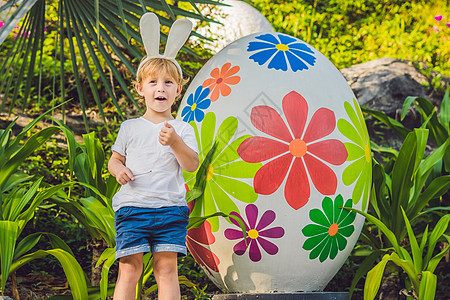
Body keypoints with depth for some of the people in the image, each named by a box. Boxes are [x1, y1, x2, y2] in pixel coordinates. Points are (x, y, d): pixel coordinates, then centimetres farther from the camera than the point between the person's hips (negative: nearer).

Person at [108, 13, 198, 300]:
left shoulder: (182, 129, 7)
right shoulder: (130, 127, 12)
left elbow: (192, 165, -3)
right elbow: (115, 158, 19)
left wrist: (175, 142, -20)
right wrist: (119, 170, -5)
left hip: (170, 207, 0)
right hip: (132, 207, 1)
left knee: (167, 268, -5)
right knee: (130, 268, -6)